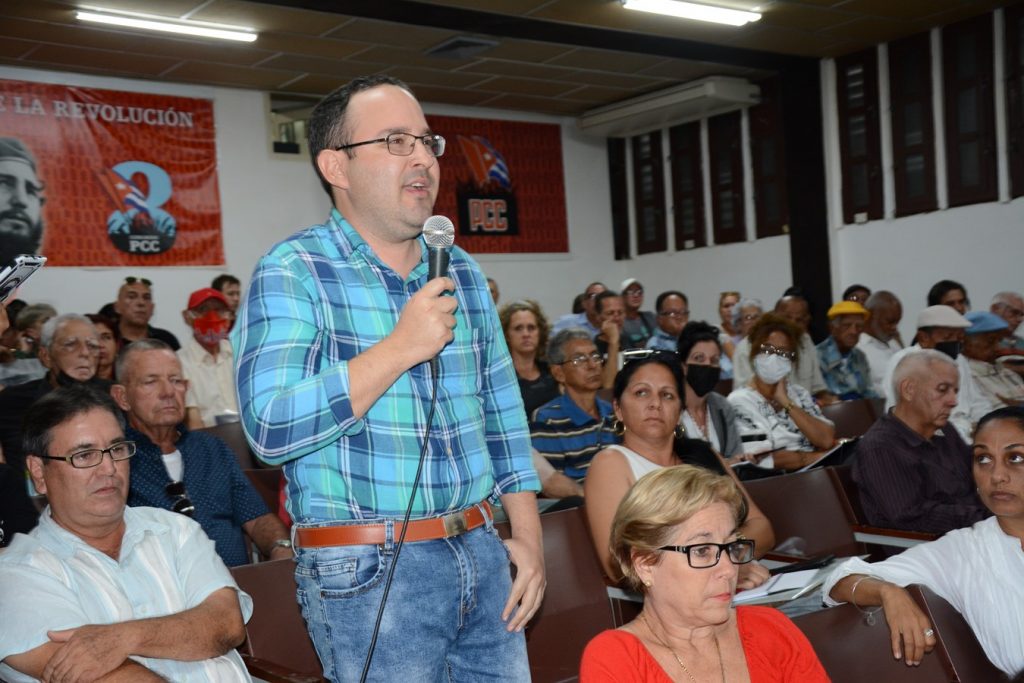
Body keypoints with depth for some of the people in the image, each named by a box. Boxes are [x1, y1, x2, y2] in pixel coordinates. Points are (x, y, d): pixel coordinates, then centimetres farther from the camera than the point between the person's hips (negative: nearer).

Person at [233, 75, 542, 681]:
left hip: (483, 555, 6)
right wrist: (401, 347, -22)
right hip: (367, 572, -5)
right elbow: (271, 427, -21)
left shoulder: (463, 272, 10)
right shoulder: (293, 273, -9)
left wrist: (528, 535, 8)